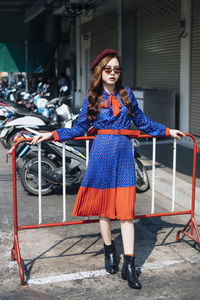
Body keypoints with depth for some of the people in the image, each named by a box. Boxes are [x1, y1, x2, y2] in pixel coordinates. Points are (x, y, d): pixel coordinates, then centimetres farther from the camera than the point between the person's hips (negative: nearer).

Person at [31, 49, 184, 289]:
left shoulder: (127, 94, 10)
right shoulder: (92, 98, 6)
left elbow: (142, 122, 20)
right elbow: (79, 129, 9)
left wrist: (167, 131, 24)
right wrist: (52, 135, 0)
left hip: (124, 153, 1)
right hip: (102, 152, 0)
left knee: (126, 209, -3)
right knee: (103, 205, 6)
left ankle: (129, 265, 1)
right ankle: (109, 251, 28)